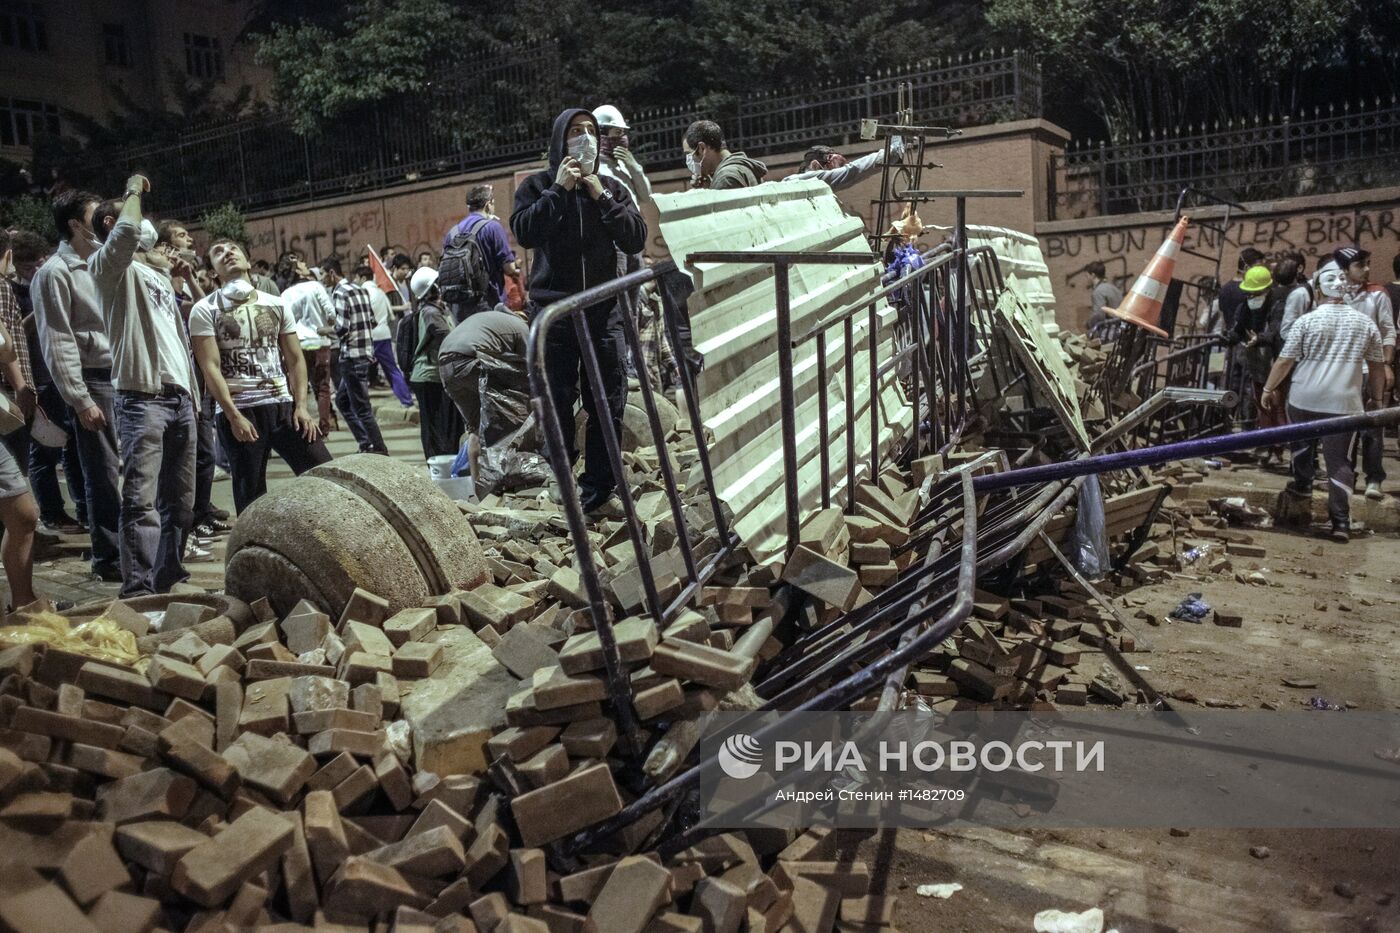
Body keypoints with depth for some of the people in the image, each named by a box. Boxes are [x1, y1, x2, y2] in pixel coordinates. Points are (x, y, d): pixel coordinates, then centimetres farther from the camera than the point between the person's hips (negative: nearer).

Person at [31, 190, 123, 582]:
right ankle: (109, 557, 10)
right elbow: (57, 343, -11)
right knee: (103, 474, -1)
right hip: (94, 380, -7)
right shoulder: (55, 273, -6)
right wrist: (80, 400, -15)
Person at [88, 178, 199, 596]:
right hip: (141, 397, -8)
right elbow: (128, 232, -22)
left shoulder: (157, 275, 25)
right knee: (141, 499, -13)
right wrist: (132, 191, -3)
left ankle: (170, 575, 21)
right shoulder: (109, 265, 1)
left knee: (179, 497, 11)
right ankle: (139, 590, -12)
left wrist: (192, 390, 19)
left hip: (178, 396, 8)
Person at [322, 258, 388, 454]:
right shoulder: (360, 289, 13)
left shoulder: (339, 292, -12)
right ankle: (367, 443, 17)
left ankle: (379, 450, 1)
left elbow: (341, 328, -18)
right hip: (366, 351, 9)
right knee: (342, 400, 18)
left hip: (352, 355, -9)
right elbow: (372, 321, 15)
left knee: (361, 407, -2)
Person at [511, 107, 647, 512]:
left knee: (608, 405, 1)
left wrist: (602, 199, -6)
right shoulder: (537, 185, 7)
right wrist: (559, 189, -11)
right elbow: (524, 232, -10)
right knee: (557, 404, 0)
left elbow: (636, 239, 1)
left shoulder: (611, 187, 12)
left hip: (604, 309, 2)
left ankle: (599, 486, 12)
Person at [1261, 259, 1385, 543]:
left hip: (1304, 398, -1)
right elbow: (1376, 367, 10)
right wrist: (1376, 398, 23)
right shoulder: (1366, 324, 4)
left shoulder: (1307, 320, -3)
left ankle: (1303, 485, 44)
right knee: (1339, 459, 1)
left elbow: (1285, 361, -3)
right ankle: (1341, 521, -6)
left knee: (1303, 442, 26)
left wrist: (1268, 389, 8)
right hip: (1344, 402, 1)